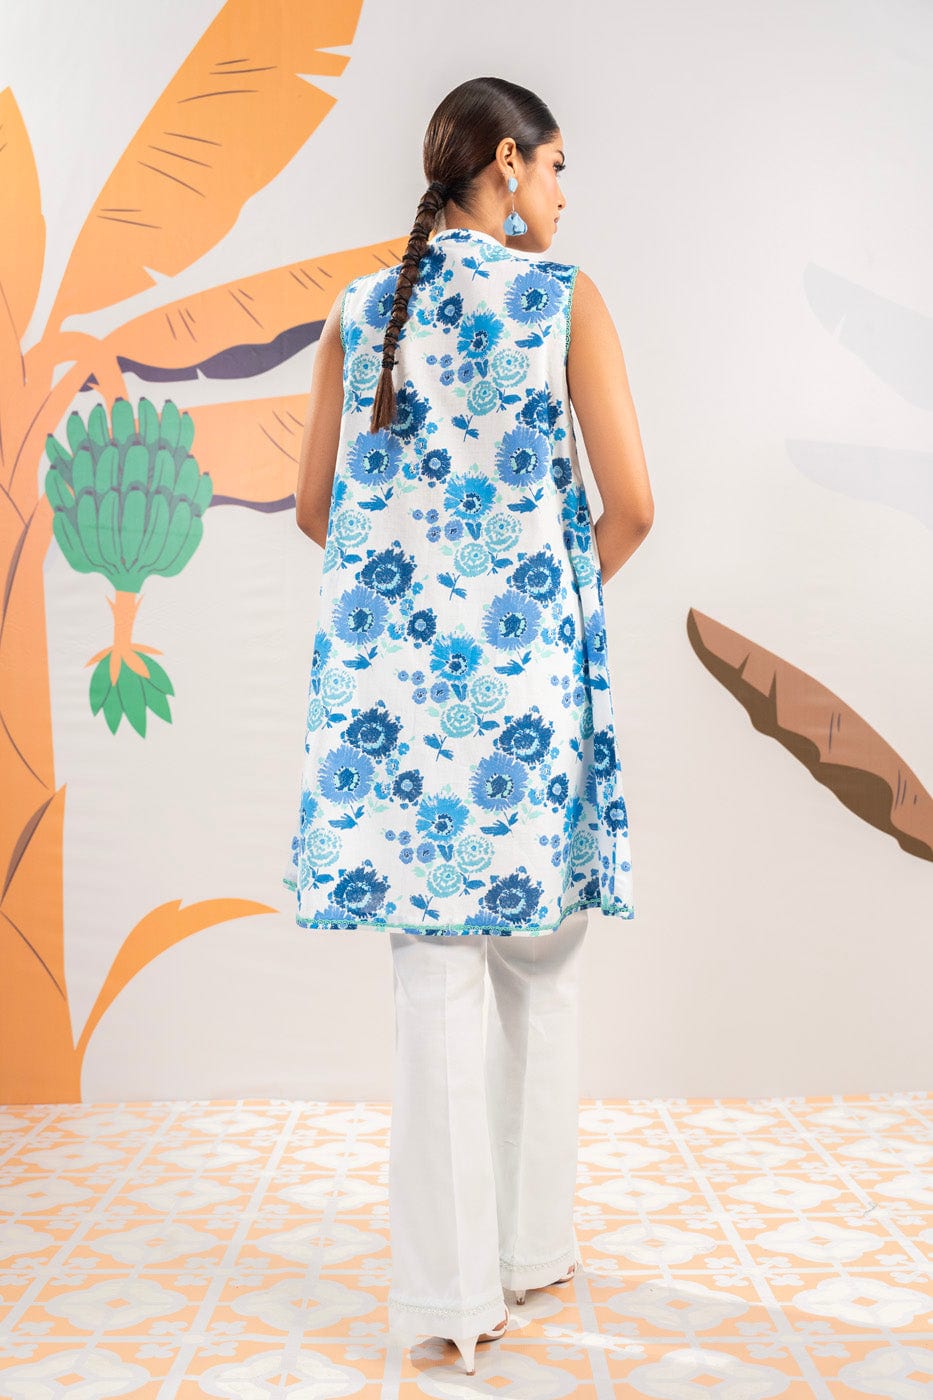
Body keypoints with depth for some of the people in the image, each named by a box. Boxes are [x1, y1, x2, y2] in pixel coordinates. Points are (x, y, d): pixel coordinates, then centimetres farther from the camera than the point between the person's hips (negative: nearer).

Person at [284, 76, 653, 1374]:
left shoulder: (361, 309, 9)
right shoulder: (564, 297, -2)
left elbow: (314, 506, 11)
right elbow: (631, 503, -8)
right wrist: (579, 581, 11)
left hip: (392, 656, 3)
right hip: (528, 660, -3)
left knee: (435, 969, 5)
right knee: (539, 962, 12)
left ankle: (452, 1286, 9)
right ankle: (532, 1243, 23)